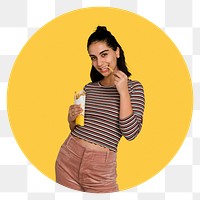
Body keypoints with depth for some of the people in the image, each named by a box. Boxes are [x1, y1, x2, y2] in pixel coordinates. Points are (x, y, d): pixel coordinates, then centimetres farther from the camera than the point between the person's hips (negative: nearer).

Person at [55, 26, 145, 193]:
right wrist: (71, 119, -4)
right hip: (68, 156, 4)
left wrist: (123, 92, -17)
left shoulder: (134, 87, -3)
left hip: (100, 166, -4)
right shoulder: (89, 88, 9)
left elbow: (131, 133, -15)